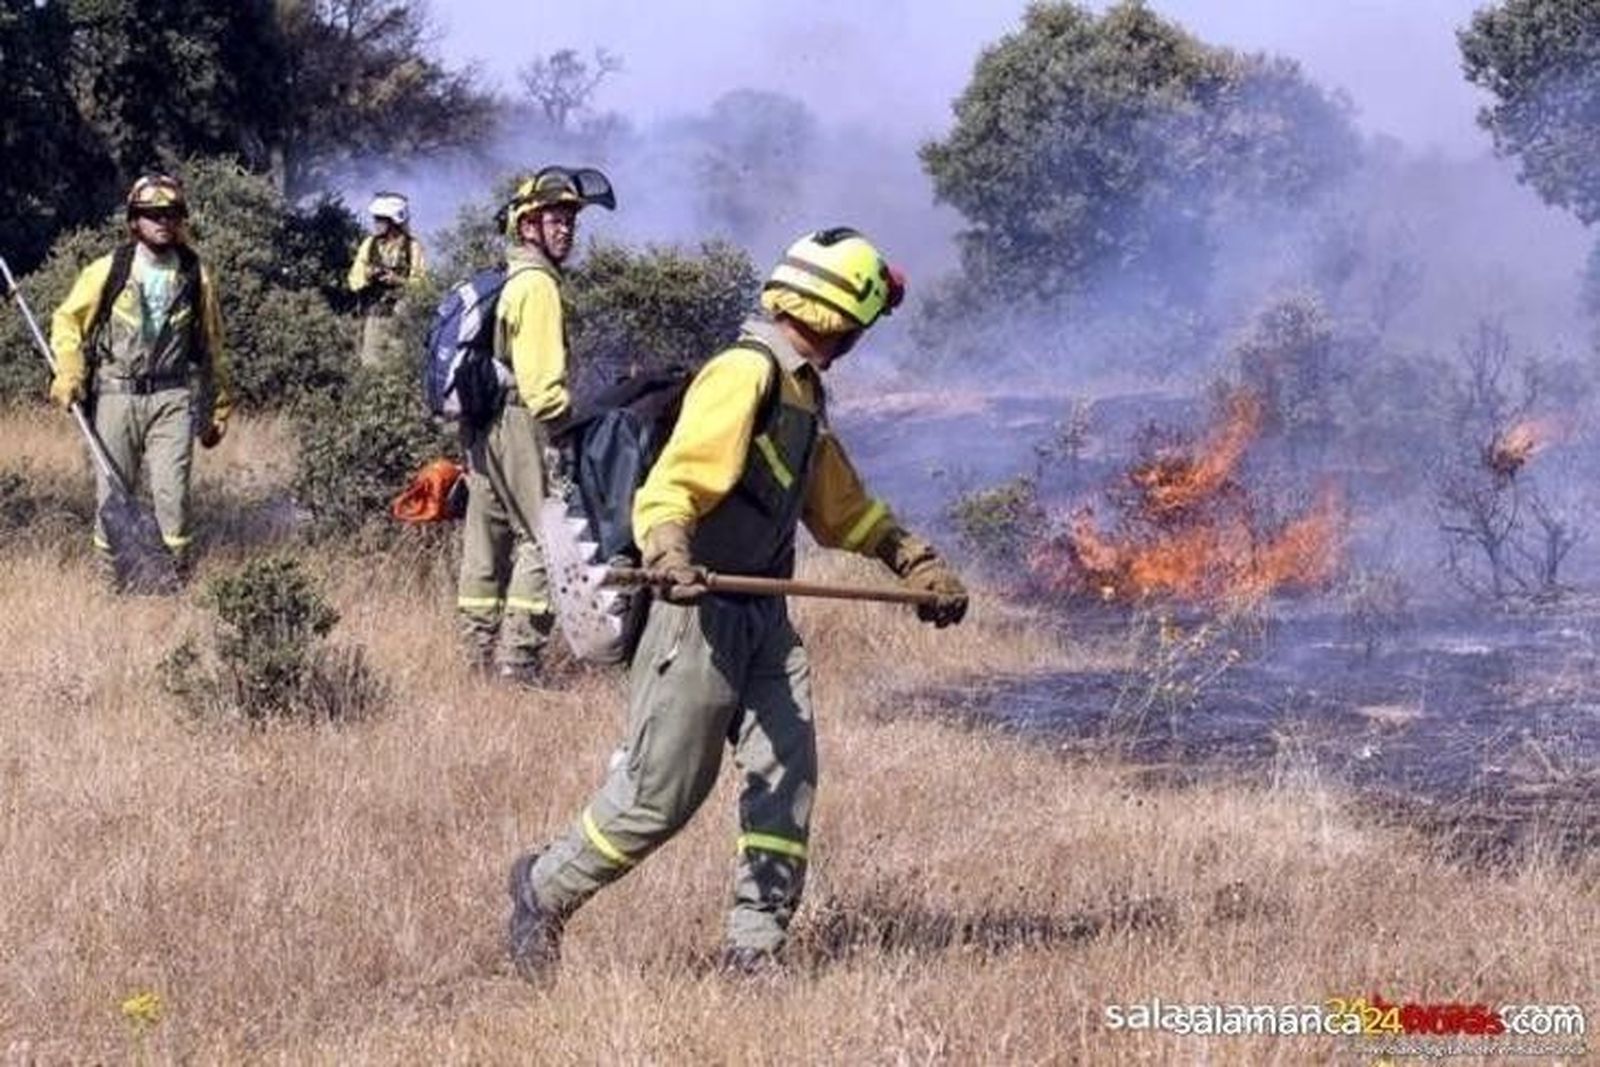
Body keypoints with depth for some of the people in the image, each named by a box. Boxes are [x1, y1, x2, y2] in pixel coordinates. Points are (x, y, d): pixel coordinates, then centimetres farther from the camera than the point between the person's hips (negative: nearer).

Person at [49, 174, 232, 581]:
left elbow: (212, 348, 14)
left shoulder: (196, 277, 5)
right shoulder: (107, 272, 1)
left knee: (171, 489, -10)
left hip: (172, 398, 0)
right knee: (112, 490, 4)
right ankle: (111, 573, 15)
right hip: (115, 395, 0)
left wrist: (218, 410, 17)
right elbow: (67, 321, 10)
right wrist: (69, 374, -4)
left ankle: (176, 571, 0)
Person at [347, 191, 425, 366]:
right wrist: (367, 275, -9)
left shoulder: (412, 247, 2)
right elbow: (354, 280, 11)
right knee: (371, 364, -2)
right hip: (372, 313, 3)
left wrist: (397, 280, -17)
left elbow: (420, 282, -2)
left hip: (400, 316, -3)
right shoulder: (369, 245, 12)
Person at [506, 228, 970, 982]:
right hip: (700, 609, -9)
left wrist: (915, 562, 31)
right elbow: (670, 487, -24)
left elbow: (841, 507, 31)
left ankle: (754, 949, 3)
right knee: (660, 794, -3)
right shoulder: (745, 375, -14)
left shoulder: (803, 390, 17)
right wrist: (669, 555, -42)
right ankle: (544, 890, 18)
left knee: (788, 773, -2)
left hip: (765, 614, 9)